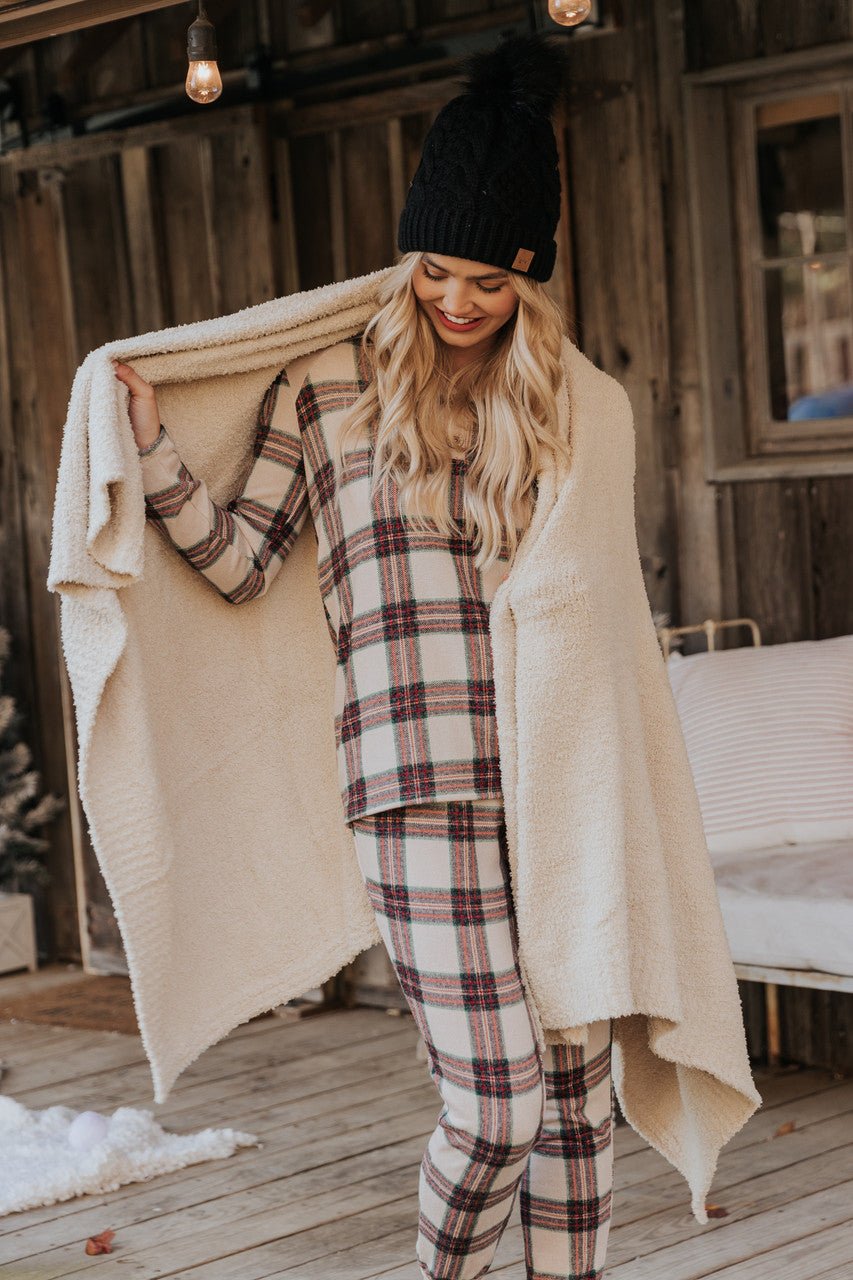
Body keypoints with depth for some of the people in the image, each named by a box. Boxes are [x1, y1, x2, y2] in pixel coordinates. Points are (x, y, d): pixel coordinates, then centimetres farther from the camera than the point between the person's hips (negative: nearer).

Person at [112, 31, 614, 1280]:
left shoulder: (562, 407, 14)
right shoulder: (327, 388, 3)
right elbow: (239, 562, 3)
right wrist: (152, 448, -7)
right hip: (424, 790, -4)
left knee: (577, 1091, 8)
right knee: (495, 1107, -6)